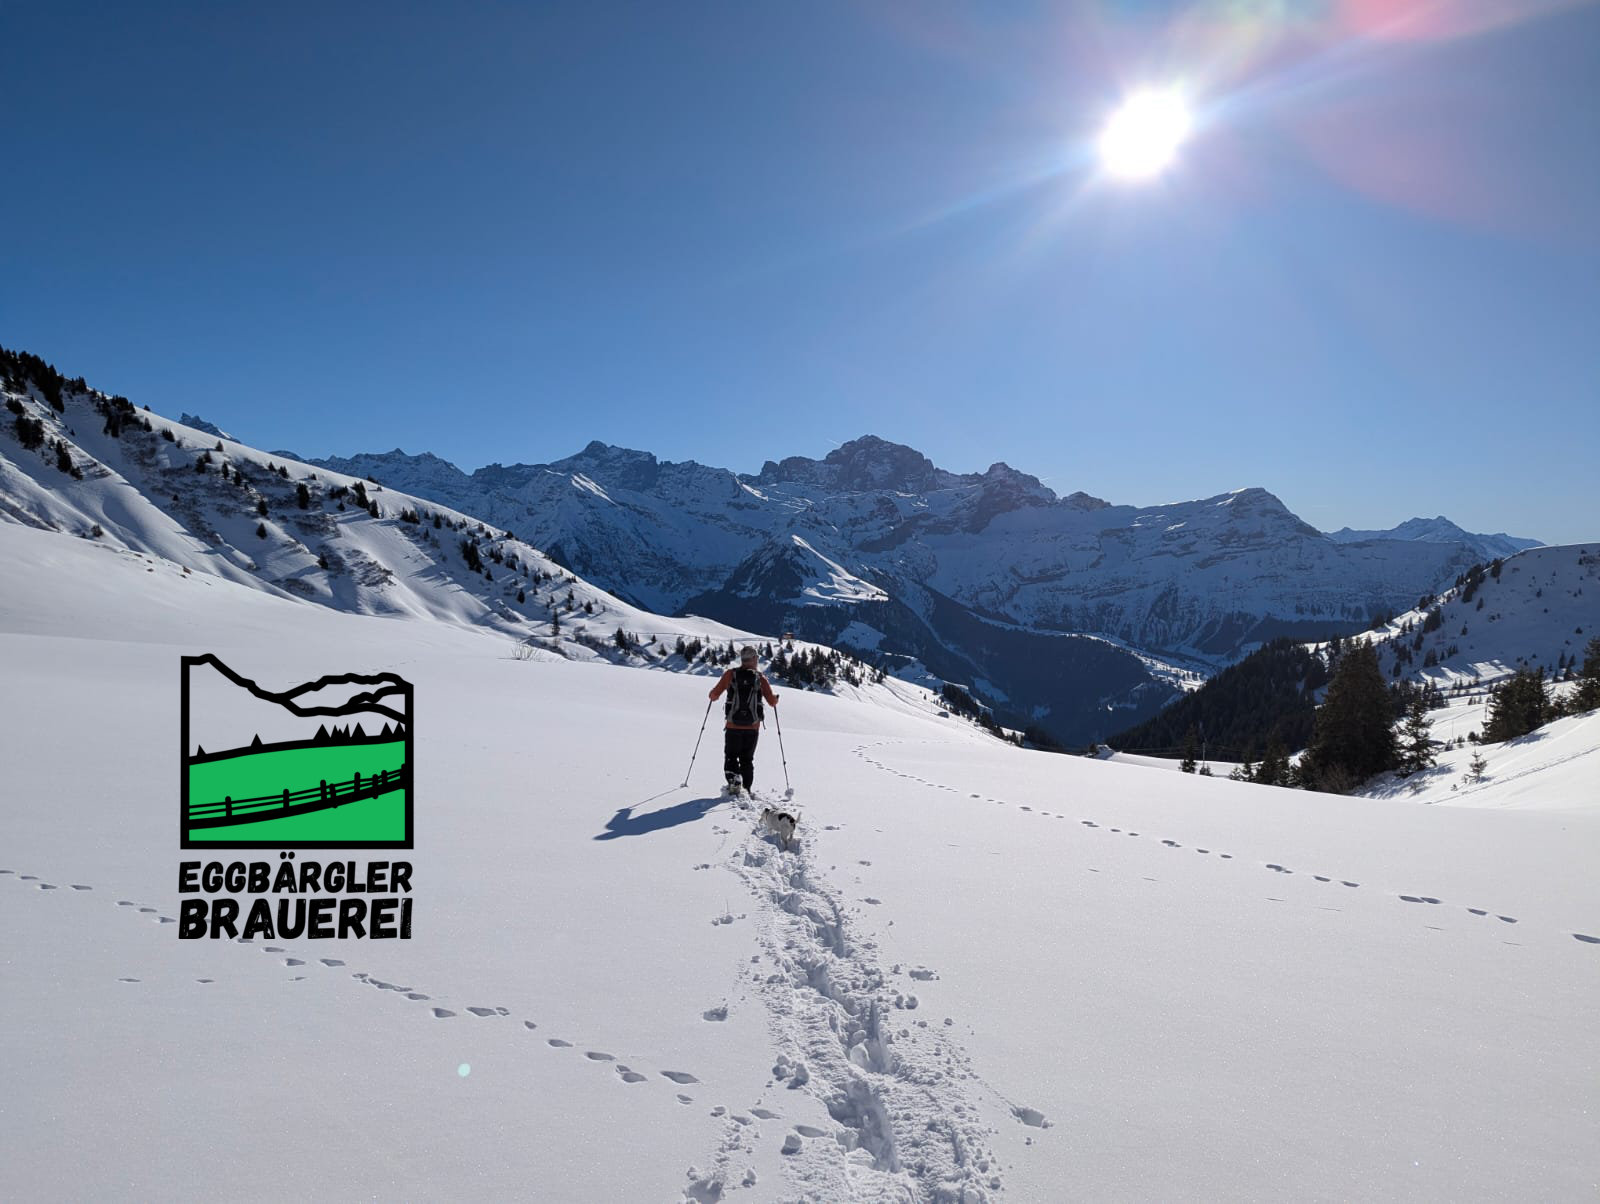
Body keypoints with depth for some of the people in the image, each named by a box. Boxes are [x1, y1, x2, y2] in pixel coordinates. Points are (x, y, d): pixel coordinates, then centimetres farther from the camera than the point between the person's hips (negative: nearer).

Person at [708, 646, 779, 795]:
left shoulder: (730, 674, -3)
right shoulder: (761, 677, -1)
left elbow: (714, 695, -1)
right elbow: (772, 701, -1)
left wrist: (713, 696, 23)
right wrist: (776, 698, 22)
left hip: (733, 726, -1)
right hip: (753, 727, 1)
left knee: (731, 757, 11)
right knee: (747, 759, 15)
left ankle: (733, 782, -12)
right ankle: (746, 788, 9)